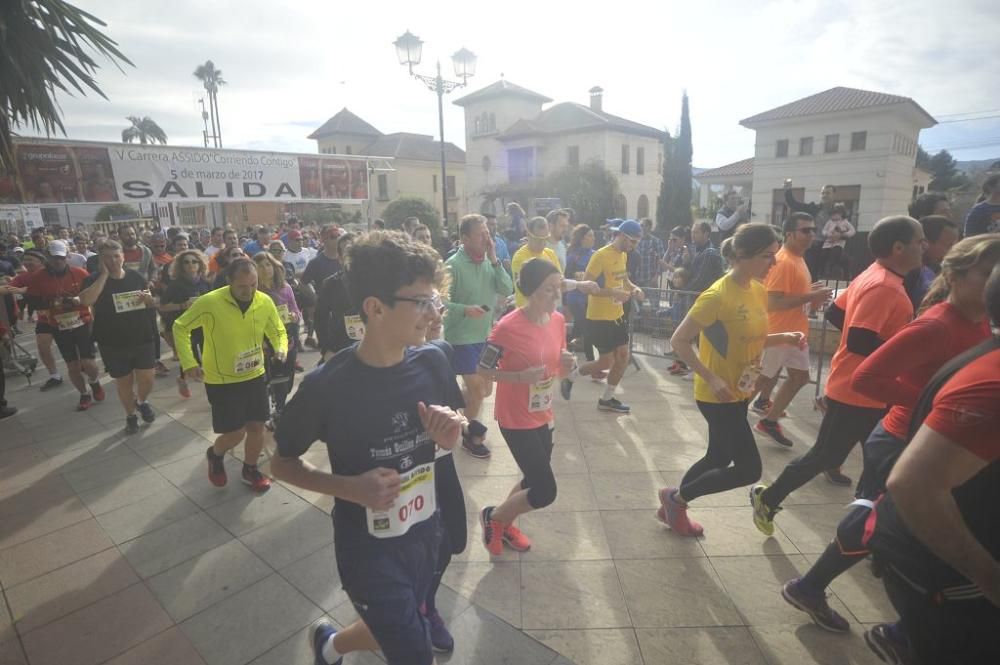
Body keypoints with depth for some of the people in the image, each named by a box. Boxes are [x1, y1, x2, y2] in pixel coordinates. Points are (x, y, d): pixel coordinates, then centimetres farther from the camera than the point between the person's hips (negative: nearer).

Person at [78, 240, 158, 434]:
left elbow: (153, 303, 12)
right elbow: (86, 300, -27)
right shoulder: (94, 280, -6)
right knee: (123, 382, 11)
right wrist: (104, 274, -23)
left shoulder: (135, 276, 2)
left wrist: (149, 299, -13)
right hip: (113, 343, -1)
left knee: (147, 380, 2)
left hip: (143, 339, 1)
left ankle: (142, 402, 35)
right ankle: (131, 416, 32)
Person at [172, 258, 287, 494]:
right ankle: (215, 455, 36)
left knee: (257, 426, 11)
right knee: (236, 432, 0)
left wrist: (281, 349, -16)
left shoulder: (265, 302, -9)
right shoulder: (209, 302, -20)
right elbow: (180, 327, -7)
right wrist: (188, 363, -15)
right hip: (221, 380, -4)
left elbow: (278, 332, 6)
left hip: (254, 376, 4)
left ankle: (250, 470, 36)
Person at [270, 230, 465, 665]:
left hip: (425, 534, 5)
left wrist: (449, 435, -18)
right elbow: (281, 463, -8)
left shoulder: (432, 362, -12)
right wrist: (349, 487, -23)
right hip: (367, 548, -4)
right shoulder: (327, 386, -24)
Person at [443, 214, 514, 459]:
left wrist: (494, 260, -14)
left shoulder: (489, 262, 1)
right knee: (477, 388, 1)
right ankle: (470, 436, 24)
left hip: (485, 335, 7)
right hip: (461, 337, -6)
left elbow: (507, 290, -8)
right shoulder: (453, 265, -17)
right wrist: (465, 309, -30)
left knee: (486, 389, 17)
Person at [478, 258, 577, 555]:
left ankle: (505, 525, 45)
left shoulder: (558, 321, -2)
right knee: (545, 491, -2)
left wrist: (567, 364, -12)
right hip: (515, 419, -7)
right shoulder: (508, 327, -24)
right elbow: (483, 369, -15)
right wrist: (521, 377, -27)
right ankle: (493, 516, 24)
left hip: (543, 416, 8)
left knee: (535, 481, 20)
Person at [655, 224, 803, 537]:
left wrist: (784, 338, -2)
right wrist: (711, 379, -26)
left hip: (740, 392, 9)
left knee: (718, 458, 19)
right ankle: (676, 497, 15)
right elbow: (679, 341, -22)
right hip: (717, 396, -9)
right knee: (749, 470, -4)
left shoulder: (759, 291, 5)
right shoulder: (717, 295, -23)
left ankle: (673, 507, 38)